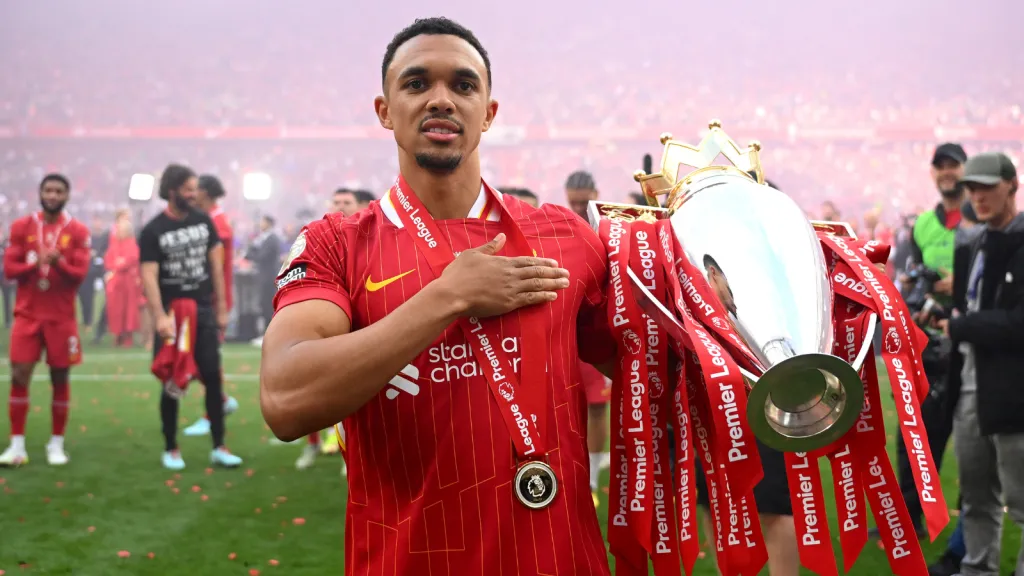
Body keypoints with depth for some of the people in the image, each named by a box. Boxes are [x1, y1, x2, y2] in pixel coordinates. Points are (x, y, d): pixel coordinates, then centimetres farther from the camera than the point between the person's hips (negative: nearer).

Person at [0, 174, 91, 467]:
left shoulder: (78, 231, -1)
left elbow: (79, 274, -6)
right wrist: (36, 263, -19)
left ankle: (56, 444, 14)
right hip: (27, 313, 1)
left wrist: (59, 263, -25)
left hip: (61, 317, -1)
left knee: (60, 378, 4)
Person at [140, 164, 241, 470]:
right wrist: (160, 316, -22)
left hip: (203, 310, 3)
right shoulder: (153, 230, -6)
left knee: (213, 378, 1)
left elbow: (216, 265, 10)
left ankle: (219, 447, 7)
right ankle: (171, 449, 16)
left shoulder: (204, 221, 6)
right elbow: (149, 276, -12)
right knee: (172, 383, 4)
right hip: (173, 312, -3)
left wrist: (221, 308, 8)